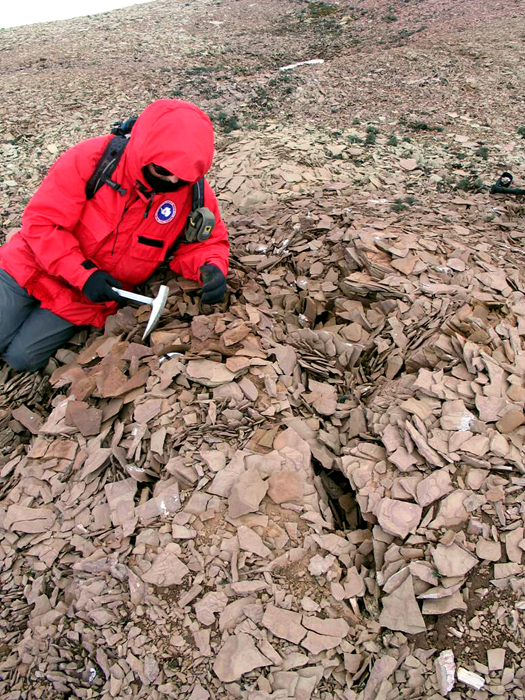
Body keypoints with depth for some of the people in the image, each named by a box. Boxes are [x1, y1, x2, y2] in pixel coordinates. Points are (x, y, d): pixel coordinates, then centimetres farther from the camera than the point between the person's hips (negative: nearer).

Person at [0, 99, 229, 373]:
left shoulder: (195, 193, -16)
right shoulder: (90, 159, -24)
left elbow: (206, 243, -5)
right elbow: (41, 221, -19)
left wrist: (212, 268, -29)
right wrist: (83, 273, -29)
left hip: (90, 297, 1)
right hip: (36, 266, -1)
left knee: (23, 358, -6)